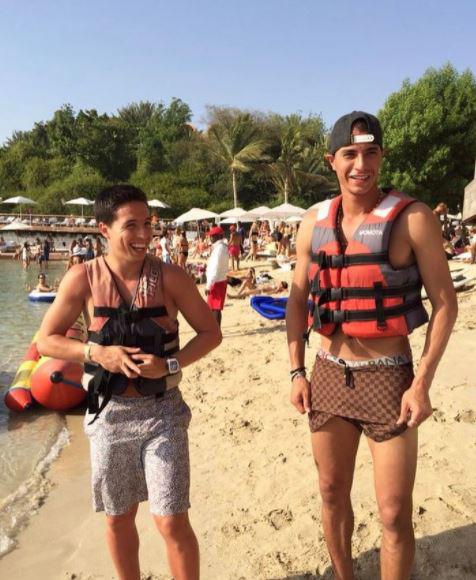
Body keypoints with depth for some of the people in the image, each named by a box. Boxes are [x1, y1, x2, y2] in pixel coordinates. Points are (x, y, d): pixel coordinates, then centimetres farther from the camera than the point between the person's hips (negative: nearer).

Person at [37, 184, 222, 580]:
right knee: (118, 518, 19)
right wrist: (97, 353, -18)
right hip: (109, 413, 2)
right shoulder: (83, 278, -8)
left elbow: (211, 333, -2)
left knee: (172, 522, 0)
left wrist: (171, 365, -18)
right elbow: (47, 341, -1)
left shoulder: (169, 276, -10)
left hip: (161, 412, -1)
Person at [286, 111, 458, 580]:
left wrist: (422, 383, -15)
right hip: (328, 376, 4)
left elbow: (444, 304, -8)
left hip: (387, 378, -4)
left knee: (394, 514, 5)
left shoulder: (412, 218, -11)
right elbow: (297, 300, 9)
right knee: (332, 494, 20)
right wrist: (297, 372, 4)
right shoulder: (313, 223, 2)